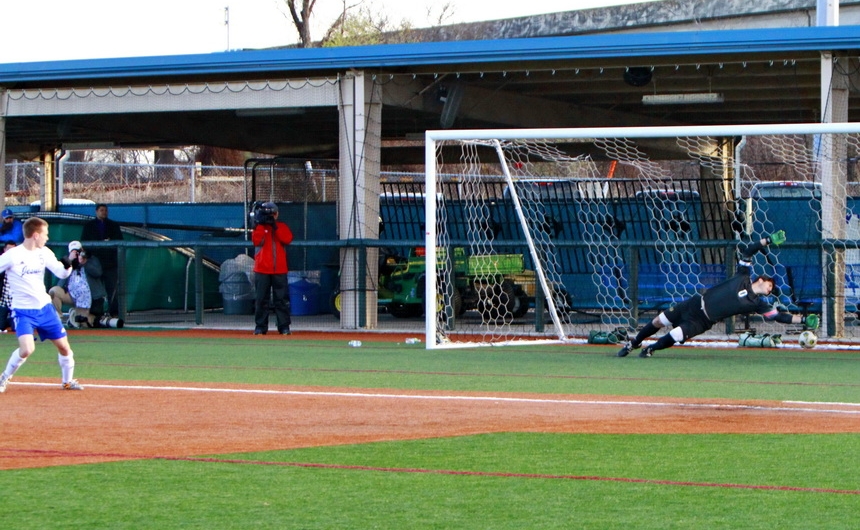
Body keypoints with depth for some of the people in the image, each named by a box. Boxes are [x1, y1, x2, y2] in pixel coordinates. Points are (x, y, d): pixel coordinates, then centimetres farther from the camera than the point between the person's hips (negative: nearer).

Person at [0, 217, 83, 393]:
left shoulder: (44, 253, 3)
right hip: (23, 311, -6)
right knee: (27, 349, -24)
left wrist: (67, 265, -18)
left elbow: (62, 273, 4)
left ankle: (68, 381, 30)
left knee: (64, 346, 7)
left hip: (45, 307, 6)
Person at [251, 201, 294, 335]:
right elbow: (256, 240, -11)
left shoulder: (282, 227, 10)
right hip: (262, 269, 0)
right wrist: (261, 224, -12)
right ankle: (260, 327, 6)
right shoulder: (259, 227, 8)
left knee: (282, 299, 0)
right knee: (261, 299, 1)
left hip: (279, 270, 0)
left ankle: (284, 326, 2)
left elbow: (288, 239, -8)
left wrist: (274, 226, -12)